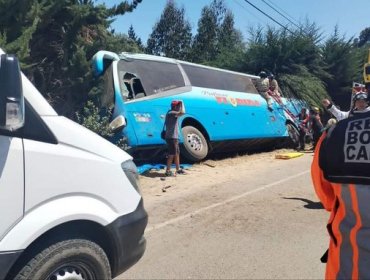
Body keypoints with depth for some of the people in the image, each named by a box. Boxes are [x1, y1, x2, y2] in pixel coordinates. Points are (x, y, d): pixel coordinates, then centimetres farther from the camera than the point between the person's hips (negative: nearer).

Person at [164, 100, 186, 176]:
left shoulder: (172, 113, 17)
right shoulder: (171, 113, -15)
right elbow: (182, 113, -29)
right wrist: (181, 103, -15)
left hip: (174, 137, 10)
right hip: (171, 137, -10)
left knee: (177, 153, 15)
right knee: (172, 155, -5)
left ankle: (178, 169, 24)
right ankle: (168, 171, 2)